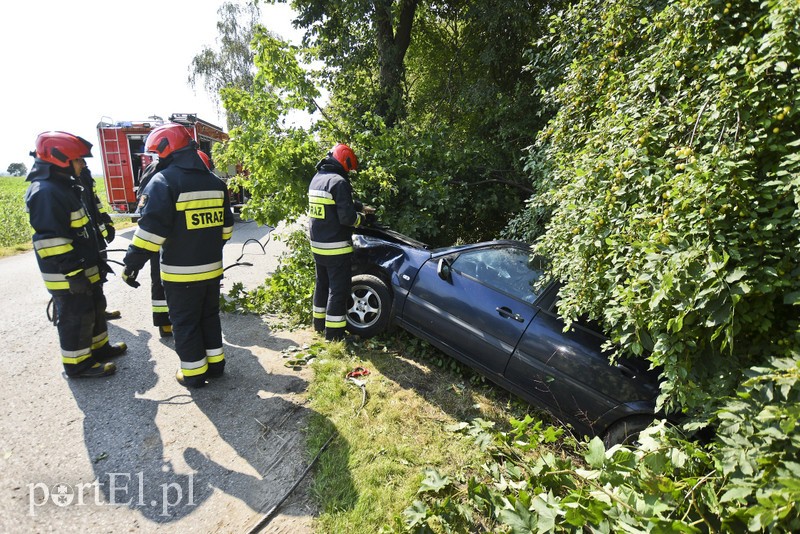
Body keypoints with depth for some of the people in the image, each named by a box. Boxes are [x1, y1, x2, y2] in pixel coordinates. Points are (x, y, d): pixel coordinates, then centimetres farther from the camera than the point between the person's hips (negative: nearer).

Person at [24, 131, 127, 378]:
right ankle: (78, 363, 16)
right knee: (76, 317, 2)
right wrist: (73, 273, -24)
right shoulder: (45, 192, -21)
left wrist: (97, 260, 22)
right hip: (68, 275, -10)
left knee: (95, 307, 21)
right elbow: (50, 240, -25)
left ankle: (99, 346, 36)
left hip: (85, 268, 10)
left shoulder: (66, 186, 12)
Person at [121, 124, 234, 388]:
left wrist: (133, 262, -11)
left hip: (181, 272, -6)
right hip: (212, 268, 6)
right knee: (210, 316, 19)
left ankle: (194, 373, 18)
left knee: (185, 322, 8)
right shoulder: (214, 182, 8)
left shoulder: (164, 180, -11)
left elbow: (151, 229, -18)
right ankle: (215, 363, 29)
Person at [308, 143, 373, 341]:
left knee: (322, 284, 21)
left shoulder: (316, 179, 11)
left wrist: (361, 206, 23)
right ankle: (334, 333, 7)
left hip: (317, 245, 9)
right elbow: (346, 217, -23)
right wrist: (360, 218, -3)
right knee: (338, 289, 1)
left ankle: (319, 324, 33)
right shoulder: (339, 182, -18)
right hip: (336, 248, -9)